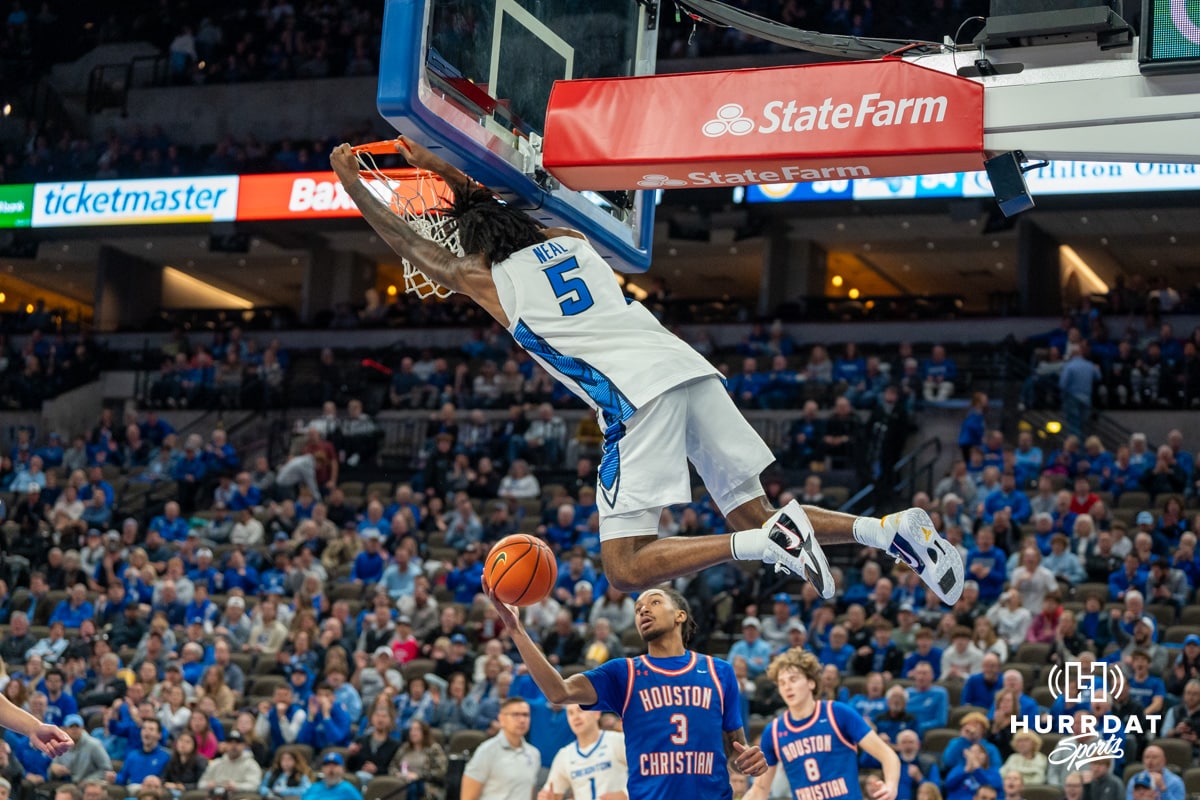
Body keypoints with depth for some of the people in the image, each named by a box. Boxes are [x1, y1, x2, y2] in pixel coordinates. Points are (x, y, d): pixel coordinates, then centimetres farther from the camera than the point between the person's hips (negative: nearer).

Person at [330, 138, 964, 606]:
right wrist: (440, 168, 58)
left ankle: (773, 538, -25)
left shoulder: (487, 278, 12)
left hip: (637, 397, -7)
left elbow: (409, 243, 27)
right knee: (751, 520, 16)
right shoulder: (568, 241, 27)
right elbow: (496, 211, 48)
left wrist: (352, 185, 39)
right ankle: (890, 531, -5)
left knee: (627, 568, -5)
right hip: (691, 368, 7)